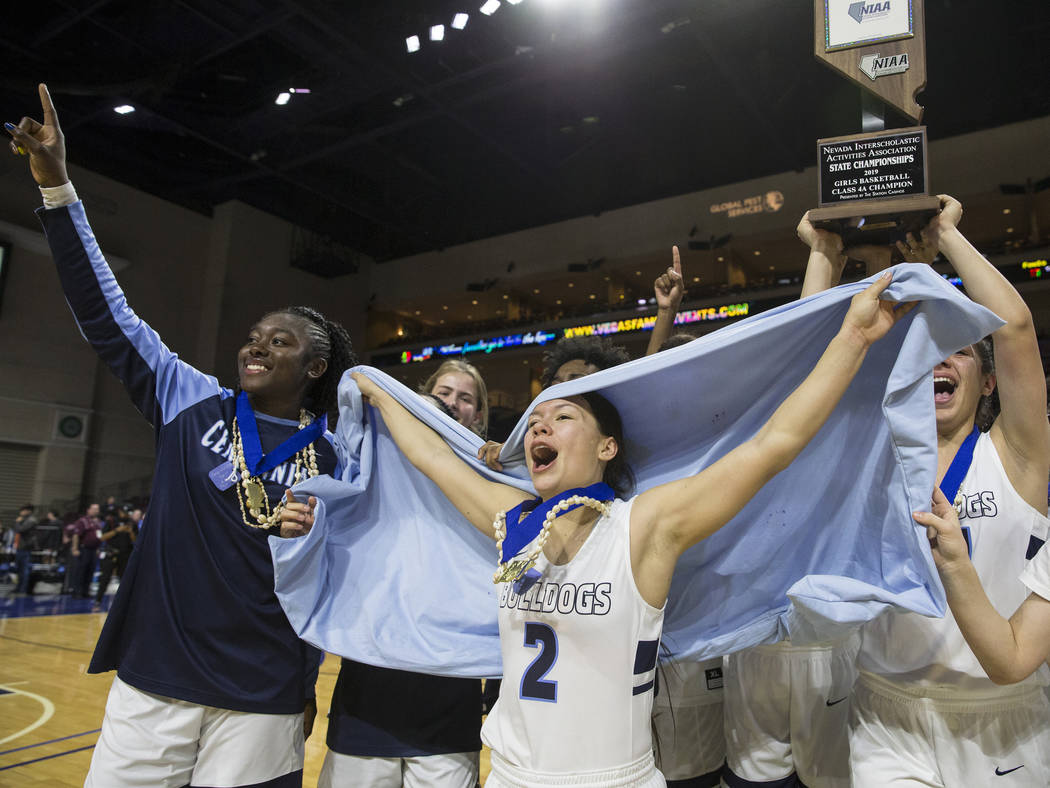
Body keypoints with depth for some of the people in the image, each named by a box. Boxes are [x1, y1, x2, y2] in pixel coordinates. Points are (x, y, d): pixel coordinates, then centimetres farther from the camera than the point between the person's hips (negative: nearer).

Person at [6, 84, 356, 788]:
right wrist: (57, 184, -6)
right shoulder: (195, 404, 0)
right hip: (153, 681, 1)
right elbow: (106, 314, -1)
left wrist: (309, 687, 9)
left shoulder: (331, 462, -2)